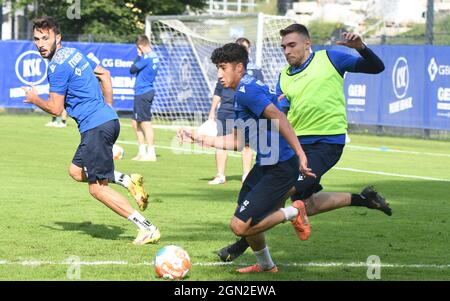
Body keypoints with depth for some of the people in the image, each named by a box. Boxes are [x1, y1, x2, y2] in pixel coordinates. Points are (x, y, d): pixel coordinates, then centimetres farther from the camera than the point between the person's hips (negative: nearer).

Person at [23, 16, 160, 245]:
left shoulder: (58, 67, -14)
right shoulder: (74, 53, 15)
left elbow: (55, 109, -10)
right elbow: (104, 74, 26)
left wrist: (34, 100, 9)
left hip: (96, 127, -10)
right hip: (108, 118, 10)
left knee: (97, 189, -4)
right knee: (76, 171, 22)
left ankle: (147, 229, -8)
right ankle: (127, 180, 8)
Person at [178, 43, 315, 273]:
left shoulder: (246, 91, -16)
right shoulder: (242, 94, 16)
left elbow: (278, 118, -27)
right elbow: (237, 142, 21)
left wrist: (300, 154, -33)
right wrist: (200, 140, 20)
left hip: (281, 169, -10)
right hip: (265, 165, 10)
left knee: (240, 226, -11)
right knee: (245, 220, 20)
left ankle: (293, 213, 2)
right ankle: (265, 265, 37)